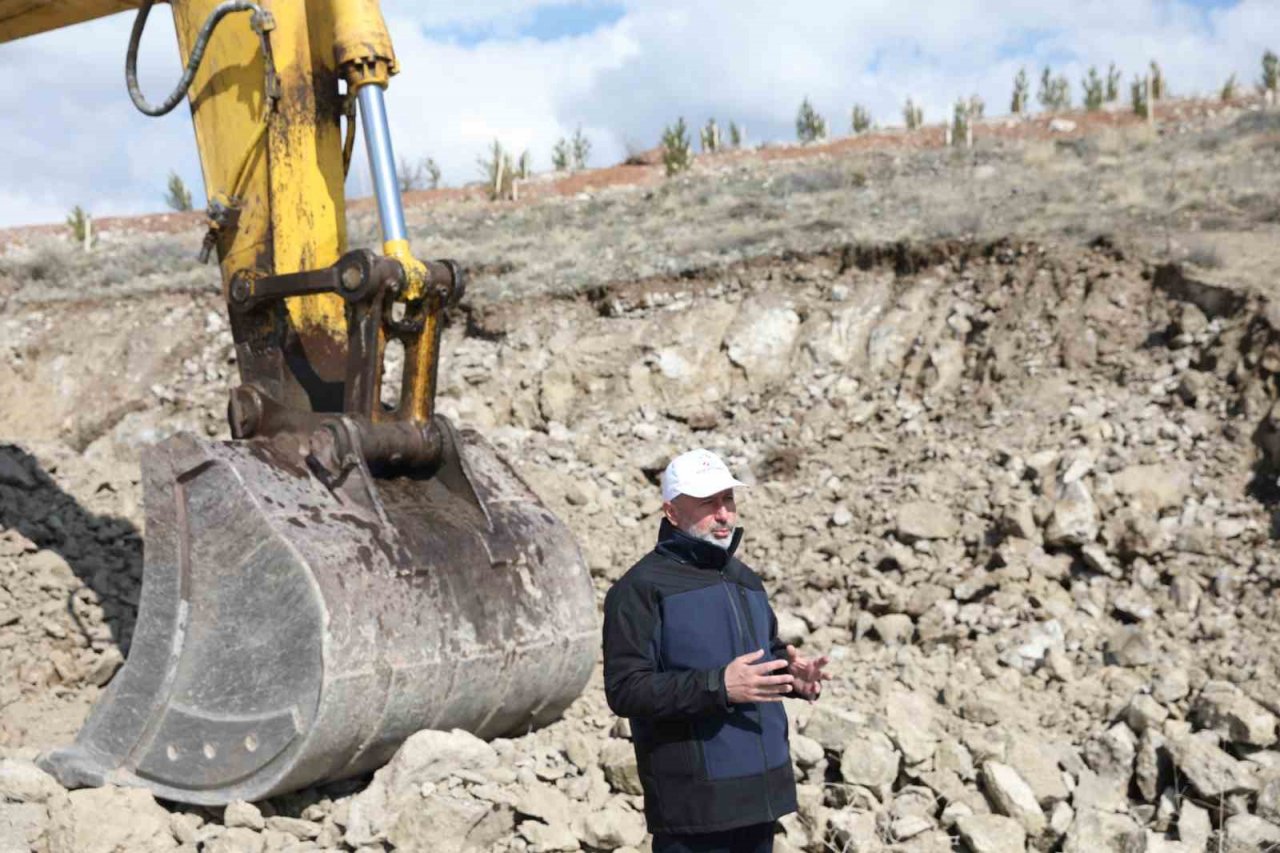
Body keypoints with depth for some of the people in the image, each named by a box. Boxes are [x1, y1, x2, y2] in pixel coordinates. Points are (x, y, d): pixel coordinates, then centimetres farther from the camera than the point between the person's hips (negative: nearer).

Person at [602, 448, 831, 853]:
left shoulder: (745, 580, 17)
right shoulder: (641, 588, -9)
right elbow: (625, 690, -17)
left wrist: (790, 672, 1)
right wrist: (718, 686, -26)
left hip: (760, 792, 8)